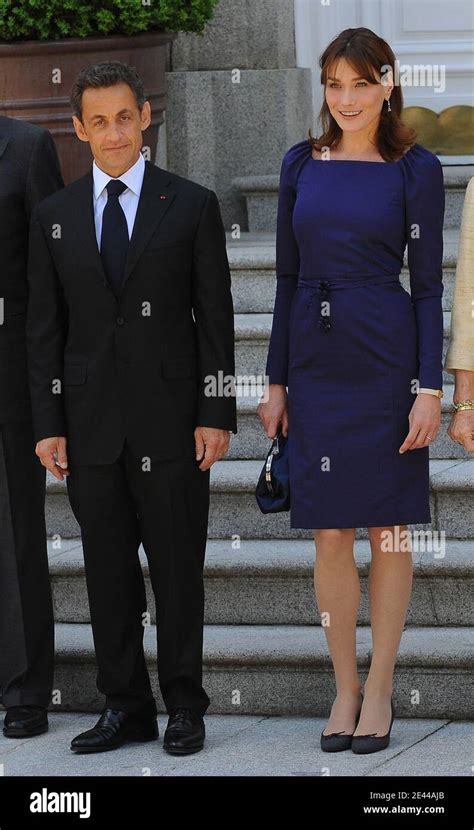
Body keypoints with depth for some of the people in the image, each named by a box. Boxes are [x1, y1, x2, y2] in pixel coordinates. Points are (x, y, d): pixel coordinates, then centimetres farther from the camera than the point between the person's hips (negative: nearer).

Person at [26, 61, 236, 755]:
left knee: (177, 566, 2)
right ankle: (126, 707, 14)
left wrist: (217, 414, -6)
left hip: (169, 418, -2)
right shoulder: (54, 216, 8)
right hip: (91, 423, 2)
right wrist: (49, 425, 1)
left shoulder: (192, 206, 2)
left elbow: (216, 316, 1)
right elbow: (44, 329, 8)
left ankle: (185, 705, 11)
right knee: (108, 570, 6)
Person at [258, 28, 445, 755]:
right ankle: (345, 688, 16)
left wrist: (430, 388, -10)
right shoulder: (302, 163, 8)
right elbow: (288, 277, 11)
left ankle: (380, 690, 12)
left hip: (386, 359, -3)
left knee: (388, 529, 3)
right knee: (330, 535, 5)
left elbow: (427, 283, -4)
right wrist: (277, 381, 8)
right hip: (315, 360, 3)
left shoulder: (414, 169, -2)